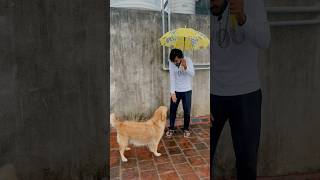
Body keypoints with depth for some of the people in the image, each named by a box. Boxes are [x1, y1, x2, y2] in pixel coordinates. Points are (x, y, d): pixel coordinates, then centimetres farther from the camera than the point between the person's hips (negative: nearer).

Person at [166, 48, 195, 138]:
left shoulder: (188, 60, -15)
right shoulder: (171, 63, -11)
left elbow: (192, 74, -25)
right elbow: (172, 77, -14)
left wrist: (185, 67, -44)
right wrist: (172, 92, -20)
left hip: (187, 90, -1)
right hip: (175, 90, 1)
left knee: (187, 111, 7)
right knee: (173, 110, 9)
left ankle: (186, 129, 25)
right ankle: (171, 128, 25)